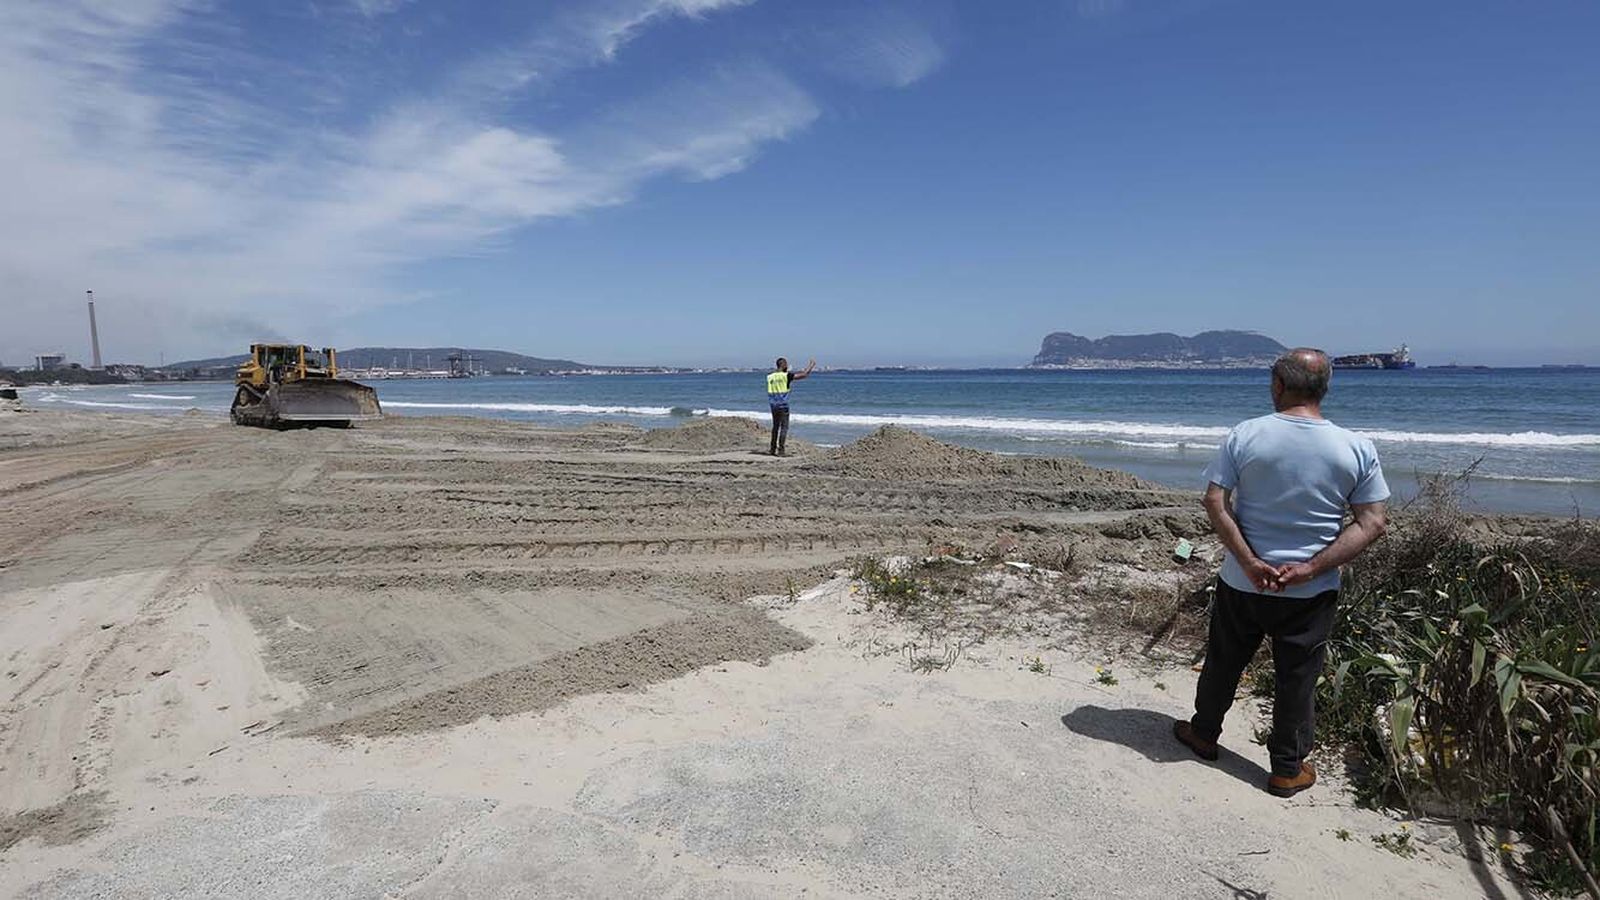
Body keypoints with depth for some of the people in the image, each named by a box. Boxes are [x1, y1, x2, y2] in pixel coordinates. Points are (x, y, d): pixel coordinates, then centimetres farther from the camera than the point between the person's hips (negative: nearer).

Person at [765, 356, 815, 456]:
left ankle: (773, 449, 20)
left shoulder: (770, 377, 5)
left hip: (773, 406, 6)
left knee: (775, 426, 17)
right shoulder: (787, 376, -10)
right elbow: (805, 375, -9)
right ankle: (780, 450, -4)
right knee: (784, 427, 0)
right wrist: (812, 365, 9)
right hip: (783, 406, -5)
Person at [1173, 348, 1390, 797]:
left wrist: (1249, 562, -14)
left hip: (1241, 583, 0)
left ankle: (1203, 734, 37)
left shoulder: (1245, 435, -11)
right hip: (1310, 593, 0)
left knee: (1223, 662, 18)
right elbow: (1373, 523, -8)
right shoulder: (1356, 449, -7)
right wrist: (1311, 568, -13)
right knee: (1297, 677, 14)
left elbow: (1214, 502, -15)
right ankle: (1288, 769, 27)